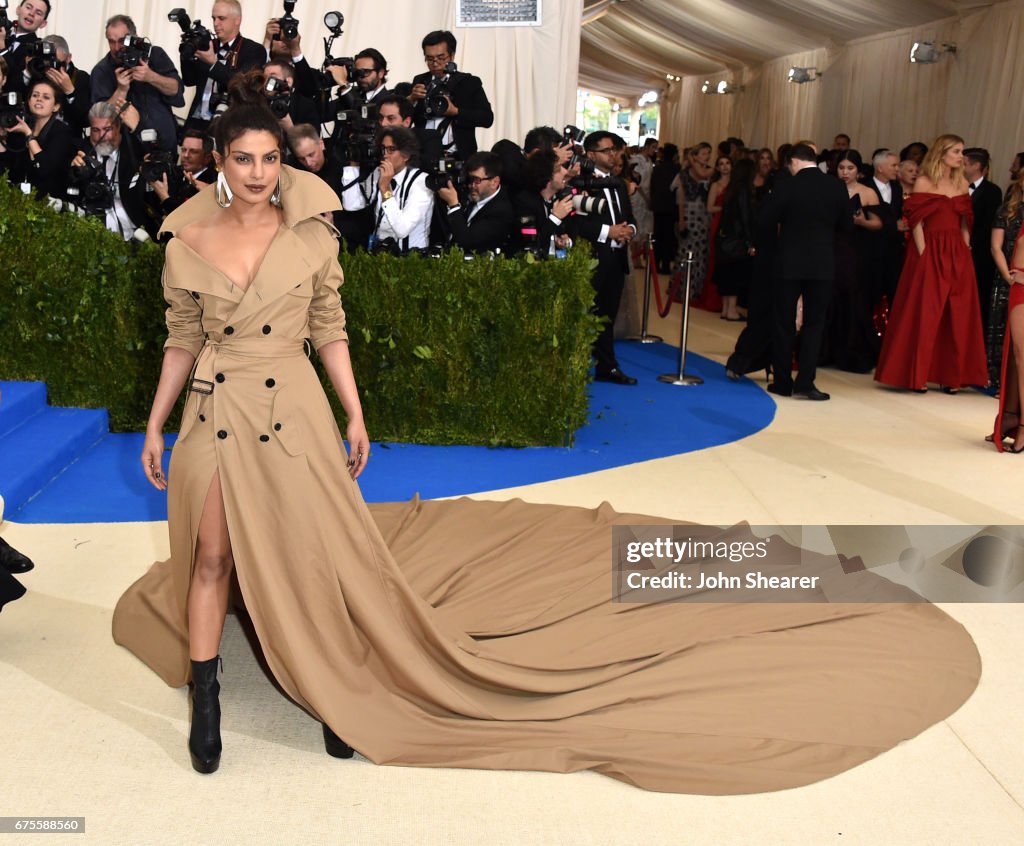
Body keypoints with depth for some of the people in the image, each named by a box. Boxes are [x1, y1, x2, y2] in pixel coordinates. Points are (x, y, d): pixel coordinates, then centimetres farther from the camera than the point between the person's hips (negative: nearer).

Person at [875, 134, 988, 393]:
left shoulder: (962, 183, 13)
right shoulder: (924, 182, -1)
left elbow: (965, 223, 14)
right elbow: (916, 222, -6)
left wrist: (965, 251, 4)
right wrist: (923, 255, -13)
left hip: (958, 256, 5)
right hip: (929, 254, -5)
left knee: (957, 317, 5)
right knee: (924, 315, -2)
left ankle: (950, 375, 13)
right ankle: (917, 375, 8)